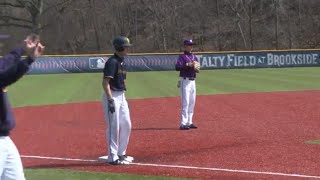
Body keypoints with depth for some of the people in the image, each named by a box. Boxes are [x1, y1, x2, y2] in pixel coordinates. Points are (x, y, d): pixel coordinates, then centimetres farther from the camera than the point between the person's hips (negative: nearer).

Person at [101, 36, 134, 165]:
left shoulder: (122, 61, 14)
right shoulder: (112, 62, -16)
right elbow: (105, 82, -21)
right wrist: (110, 100, -26)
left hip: (121, 96, 10)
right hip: (112, 96, -10)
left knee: (126, 125, 13)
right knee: (114, 127, -5)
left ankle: (121, 153, 25)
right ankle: (113, 157, 2)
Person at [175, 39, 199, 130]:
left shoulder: (194, 57, 15)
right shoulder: (182, 56, -6)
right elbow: (177, 67, -20)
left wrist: (195, 67, -7)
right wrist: (188, 65, -25)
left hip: (193, 81, 8)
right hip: (185, 81, -8)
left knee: (192, 102, 10)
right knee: (185, 102, -11)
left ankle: (189, 122, 18)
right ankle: (183, 124, -11)